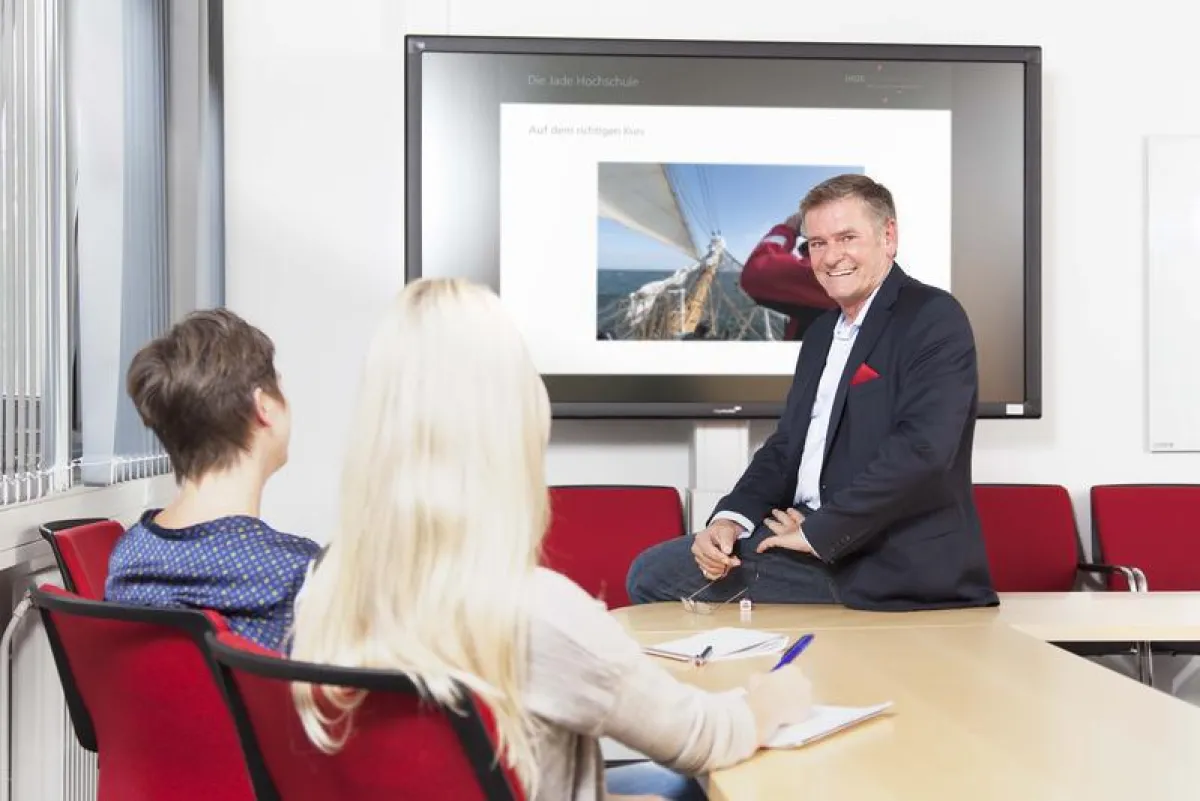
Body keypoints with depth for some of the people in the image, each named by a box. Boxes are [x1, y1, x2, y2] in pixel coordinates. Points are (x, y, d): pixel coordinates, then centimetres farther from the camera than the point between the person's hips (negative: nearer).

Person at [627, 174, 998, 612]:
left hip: (896, 565, -8)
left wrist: (818, 532, -17)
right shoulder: (823, 332, 17)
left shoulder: (934, 317, -9)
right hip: (810, 545, 8)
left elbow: (923, 448, -22)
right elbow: (787, 444, 16)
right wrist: (731, 517, -3)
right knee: (651, 574, 1)